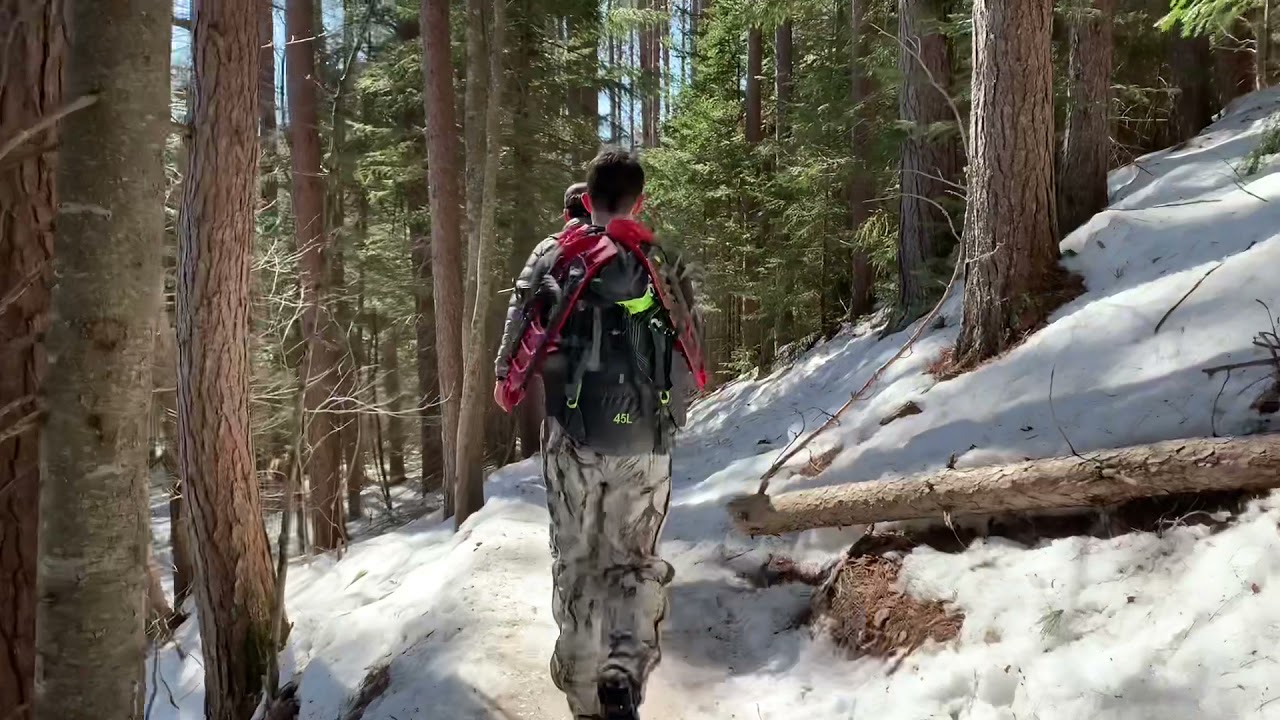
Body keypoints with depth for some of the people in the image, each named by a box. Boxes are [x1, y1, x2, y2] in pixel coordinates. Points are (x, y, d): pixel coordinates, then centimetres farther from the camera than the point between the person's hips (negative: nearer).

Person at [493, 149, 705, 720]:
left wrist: (507, 388, 12)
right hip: (647, 443, 1)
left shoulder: (554, 257, -1)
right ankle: (626, 674, -5)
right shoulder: (666, 265, 5)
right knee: (635, 561, 15)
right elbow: (694, 359, 7)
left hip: (574, 437, -1)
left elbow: (516, 342, -7)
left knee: (576, 564, 13)